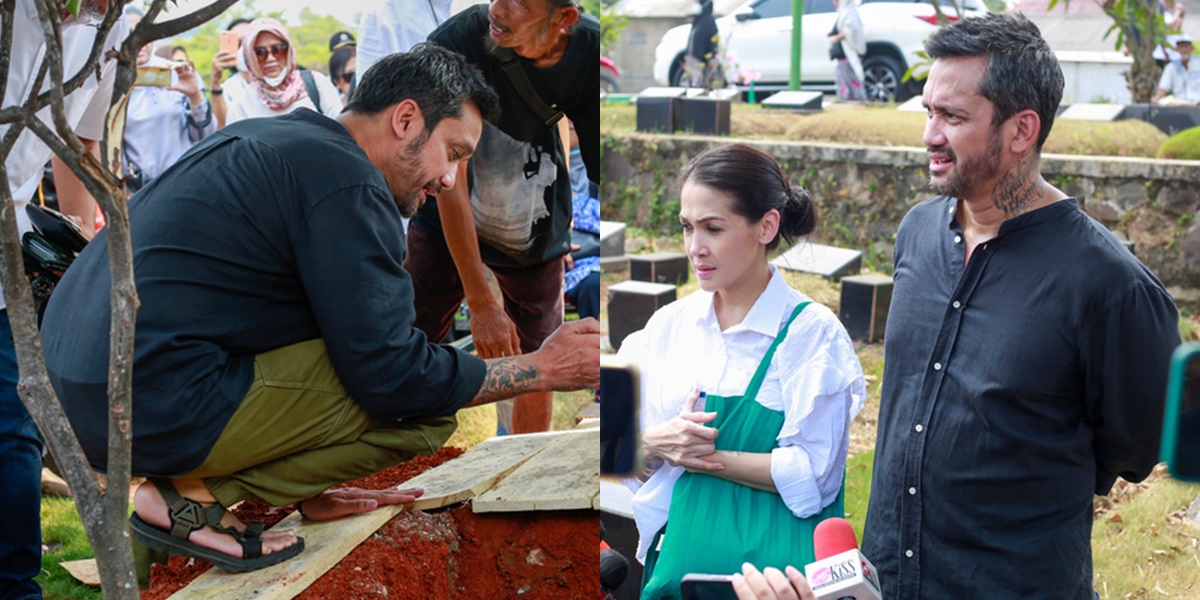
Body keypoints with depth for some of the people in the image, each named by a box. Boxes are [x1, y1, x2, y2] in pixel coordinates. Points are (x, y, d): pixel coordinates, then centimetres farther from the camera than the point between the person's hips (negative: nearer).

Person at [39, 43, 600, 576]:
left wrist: (310, 488, 29)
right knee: (429, 407, -7)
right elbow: (391, 377, -14)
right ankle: (197, 497, -4)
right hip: (150, 409, -10)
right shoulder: (347, 181, -12)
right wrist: (543, 368, -2)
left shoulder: (271, 141, 18)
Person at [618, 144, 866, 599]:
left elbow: (810, 475, -16)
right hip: (678, 556, 5)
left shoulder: (812, 331, -9)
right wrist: (657, 442, -15)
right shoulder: (670, 324, 5)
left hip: (770, 558, -4)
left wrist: (700, 456, -14)